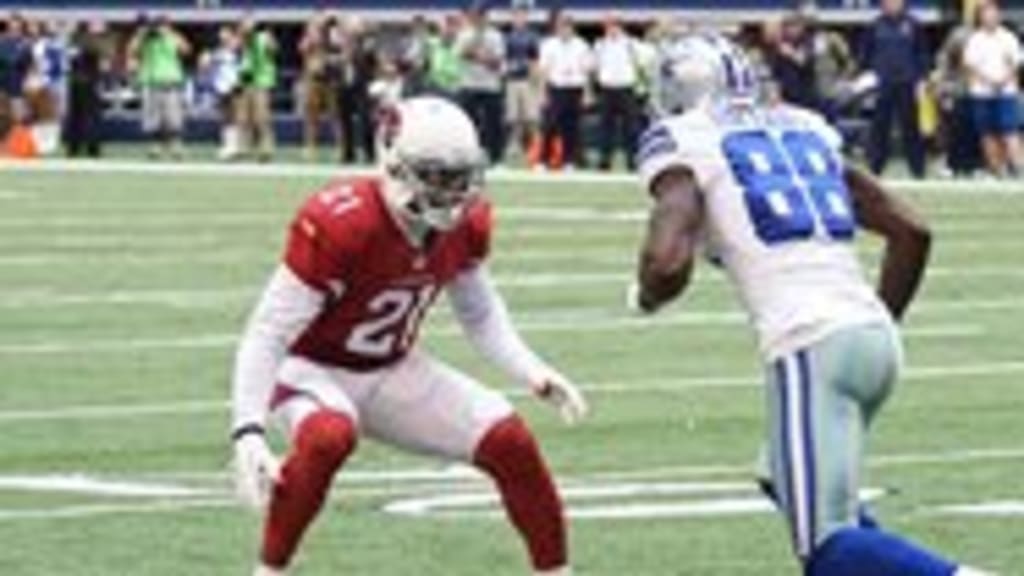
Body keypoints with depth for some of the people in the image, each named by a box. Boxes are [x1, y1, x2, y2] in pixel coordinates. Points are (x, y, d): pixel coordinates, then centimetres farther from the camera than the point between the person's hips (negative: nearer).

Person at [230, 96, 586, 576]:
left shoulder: (467, 223, -11)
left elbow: (480, 313, 9)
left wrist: (534, 374, -6)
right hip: (313, 369, -6)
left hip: (392, 371, 6)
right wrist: (248, 432, -36)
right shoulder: (339, 226, -31)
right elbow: (268, 333, -28)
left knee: (508, 441, -8)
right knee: (328, 437, -39)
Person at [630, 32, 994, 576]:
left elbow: (667, 261, -13)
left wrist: (645, 297, 10)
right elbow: (911, 231, 19)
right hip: (874, 333, 7)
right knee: (793, 483, 29)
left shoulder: (685, 147, 4)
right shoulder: (806, 130, 22)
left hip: (809, 349, -7)